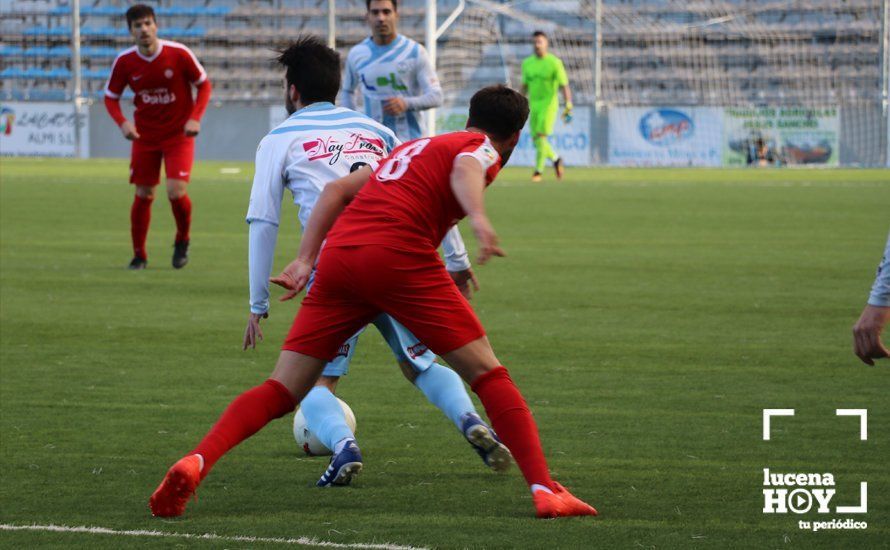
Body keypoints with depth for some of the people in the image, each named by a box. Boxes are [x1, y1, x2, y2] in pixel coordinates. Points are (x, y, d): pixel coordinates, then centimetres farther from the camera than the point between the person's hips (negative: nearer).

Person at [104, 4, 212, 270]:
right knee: (143, 195, 3)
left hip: (178, 134, -2)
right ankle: (139, 255, 20)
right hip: (144, 135, 2)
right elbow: (110, 97, 4)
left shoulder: (178, 54, -15)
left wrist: (195, 118, -16)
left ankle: (182, 240, 14)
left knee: (176, 191, -15)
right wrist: (122, 123, -15)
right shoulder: (124, 62, -9)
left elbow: (204, 85, -3)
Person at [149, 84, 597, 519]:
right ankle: (544, 490, -5)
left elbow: (337, 189, 29)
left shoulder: (414, 147, 34)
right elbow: (465, 170, -13)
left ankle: (195, 463, -14)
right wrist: (479, 218, -32)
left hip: (338, 255, 6)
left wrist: (306, 261, 23)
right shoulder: (482, 149, 13)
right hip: (399, 255, -6)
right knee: (487, 374, 3)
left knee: (282, 391, 5)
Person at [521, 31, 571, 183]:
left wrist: (568, 106, -17)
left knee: (541, 137, -16)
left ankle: (538, 170, -11)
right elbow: (525, 86, 17)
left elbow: (564, 85, -8)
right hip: (533, 104, 5)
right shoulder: (527, 63, 9)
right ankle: (555, 159, 29)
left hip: (549, 104, -5)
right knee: (536, 140, 4)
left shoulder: (554, 62, -6)